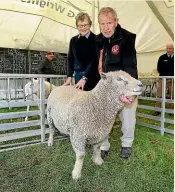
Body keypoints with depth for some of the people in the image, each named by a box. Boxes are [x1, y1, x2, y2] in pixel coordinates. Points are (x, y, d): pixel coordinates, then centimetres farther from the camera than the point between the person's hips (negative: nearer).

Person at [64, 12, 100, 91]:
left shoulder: (95, 39, -5)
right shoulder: (73, 40, 10)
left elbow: (95, 60, -12)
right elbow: (70, 59, 14)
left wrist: (85, 78, -20)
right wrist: (69, 76, 3)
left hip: (92, 76, -4)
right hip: (78, 76, 4)